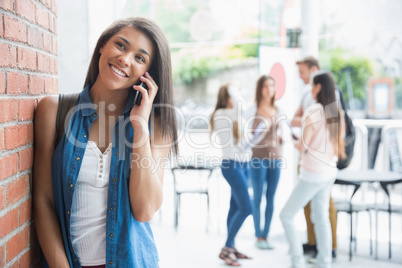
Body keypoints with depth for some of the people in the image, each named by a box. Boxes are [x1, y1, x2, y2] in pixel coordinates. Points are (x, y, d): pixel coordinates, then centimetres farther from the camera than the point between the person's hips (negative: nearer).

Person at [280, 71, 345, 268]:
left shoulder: (313, 111, -18)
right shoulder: (337, 112, 3)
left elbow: (302, 147, -16)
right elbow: (337, 145, 12)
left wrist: (293, 141, 6)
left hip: (312, 174, -8)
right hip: (329, 172, 8)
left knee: (286, 215, 3)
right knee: (321, 217, 17)